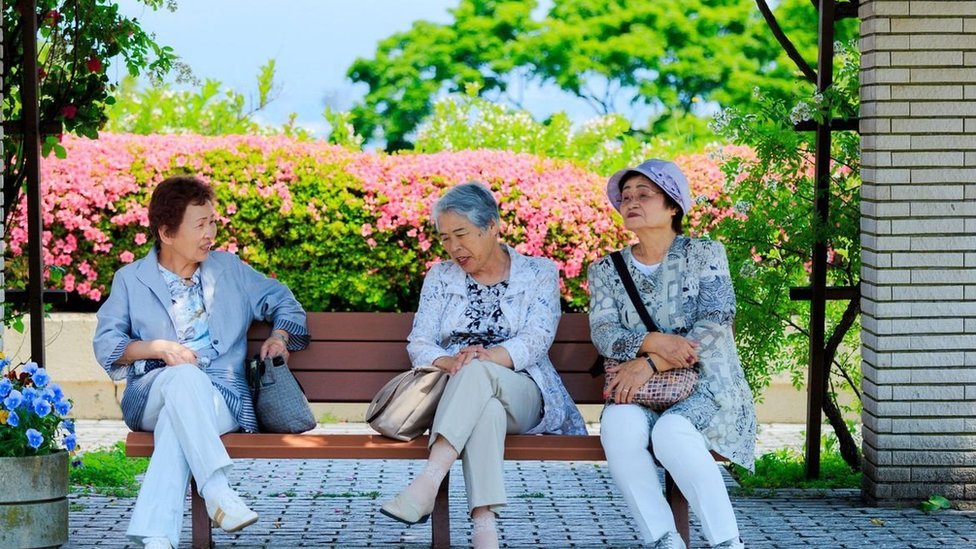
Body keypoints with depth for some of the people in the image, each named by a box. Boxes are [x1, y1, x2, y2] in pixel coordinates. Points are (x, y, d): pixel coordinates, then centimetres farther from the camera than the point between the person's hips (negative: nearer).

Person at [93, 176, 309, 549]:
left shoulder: (229, 269, 21)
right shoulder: (130, 280, 14)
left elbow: (282, 302, 28)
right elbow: (106, 344, 7)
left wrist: (279, 337, 6)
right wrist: (159, 348, -10)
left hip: (222, 396, 1)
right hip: (151, 394, -1)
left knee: (176, 423, -37)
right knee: (184, 377, -39)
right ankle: (217, 492, -51)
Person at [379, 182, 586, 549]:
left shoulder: (539, 273, 9)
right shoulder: (440, 277, 16)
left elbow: (536, 340, -7)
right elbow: (419, 343, 5)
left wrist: (485, 359, -27)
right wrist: (449, 362, -20)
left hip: (523, 392, -1)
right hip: (455, 389, 1)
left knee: (479, 372, -38)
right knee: (487, 407, -39)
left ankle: (427, 483, -53)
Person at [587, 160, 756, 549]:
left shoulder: (705, 254, 5)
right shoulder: (606, 271, 14)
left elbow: (714, 326, -9)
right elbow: (604, 333, -1)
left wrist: (648, 364, -20)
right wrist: (653, 342, -23)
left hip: (708, 390, -3)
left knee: (670, 430, -37)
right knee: (619, 423, -34)